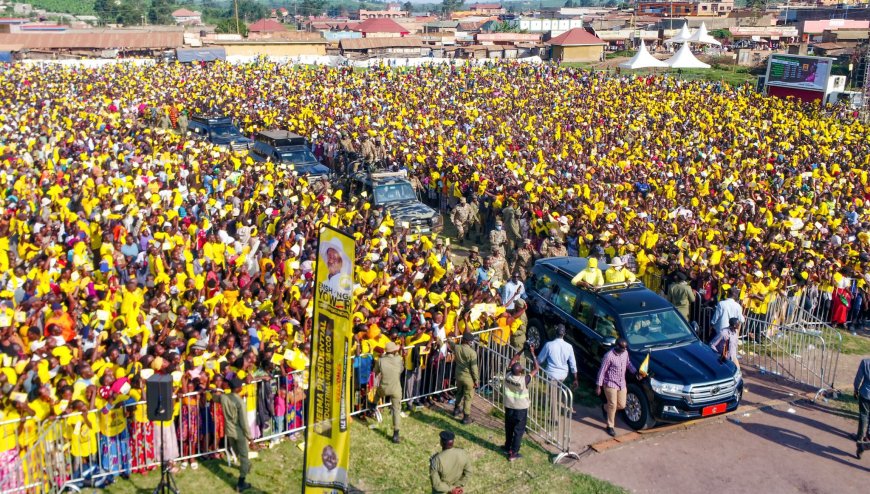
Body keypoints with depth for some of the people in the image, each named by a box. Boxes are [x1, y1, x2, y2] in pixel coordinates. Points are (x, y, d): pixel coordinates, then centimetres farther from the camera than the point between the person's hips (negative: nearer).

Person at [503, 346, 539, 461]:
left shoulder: (508, 376, -16)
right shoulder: (524, 380, -28)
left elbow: (512, 361, 1)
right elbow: (537, 368, -19)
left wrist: (522, 351, 1)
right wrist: (532, 353, -17)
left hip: (508, 407, 5)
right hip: (521, 409, -5)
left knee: (509, 428, 21)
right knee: (518, 431, 9)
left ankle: (507, 447, 38)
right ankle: (513, 454, 15)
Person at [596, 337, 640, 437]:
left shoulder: (625, 353, -3)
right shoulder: (609, 356, -22)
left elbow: (628, 363, 17)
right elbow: (602, 371, -16)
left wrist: (636, 372, 2)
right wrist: (598, 386, -13)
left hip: (622, 384, 7)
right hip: (610, 384, -6)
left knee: (622, 405, 9)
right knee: (613, 405, -5)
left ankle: (606, 407, 40)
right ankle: (610, 426, 12)